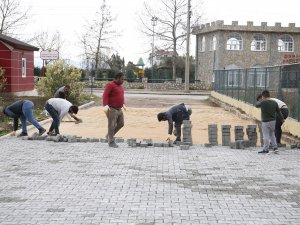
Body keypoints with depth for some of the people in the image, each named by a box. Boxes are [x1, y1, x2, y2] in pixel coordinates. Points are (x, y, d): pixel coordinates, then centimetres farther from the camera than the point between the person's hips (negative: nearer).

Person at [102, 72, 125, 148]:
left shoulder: (120, 86, 13)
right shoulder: (110, 85, -13)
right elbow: (105, 95, -20)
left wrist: (123, 104, 28)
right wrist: (105, 105, -30)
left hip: (119, 109, 9)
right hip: (111, 109, -9)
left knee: (120, 124, 10)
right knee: (112, 125, -5)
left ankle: (109, 135, 26)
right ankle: (111, 142, 4)